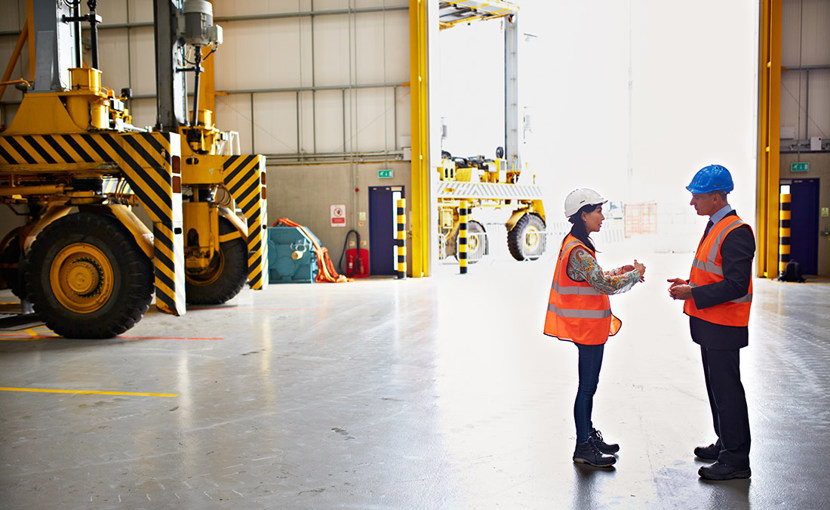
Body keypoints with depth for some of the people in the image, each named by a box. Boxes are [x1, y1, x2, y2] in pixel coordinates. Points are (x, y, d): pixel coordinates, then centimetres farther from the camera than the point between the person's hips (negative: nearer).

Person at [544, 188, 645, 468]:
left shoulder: (576, 245, 11)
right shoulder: (578, 251, -22)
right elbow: (606, 285, -24)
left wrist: (617, 272, 9)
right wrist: (636, 274, -9)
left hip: (588, 327, 10)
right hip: (587, 328, -10)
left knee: (589, 384, 19)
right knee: (587, 387, -1)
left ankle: (589, 435, 31)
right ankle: (583, 448, 10)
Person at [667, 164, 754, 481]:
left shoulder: (736, 232, -19)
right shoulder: (714, 226, 13)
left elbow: (735, 286, -24)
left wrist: (692, 294, -21)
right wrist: (689, 284, 7)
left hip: (724, 328, -10)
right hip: (710, 324, 10)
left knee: (727, 390, -2)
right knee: (716, 386, 18)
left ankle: (736, 460, 7)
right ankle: (725, 445, 32)